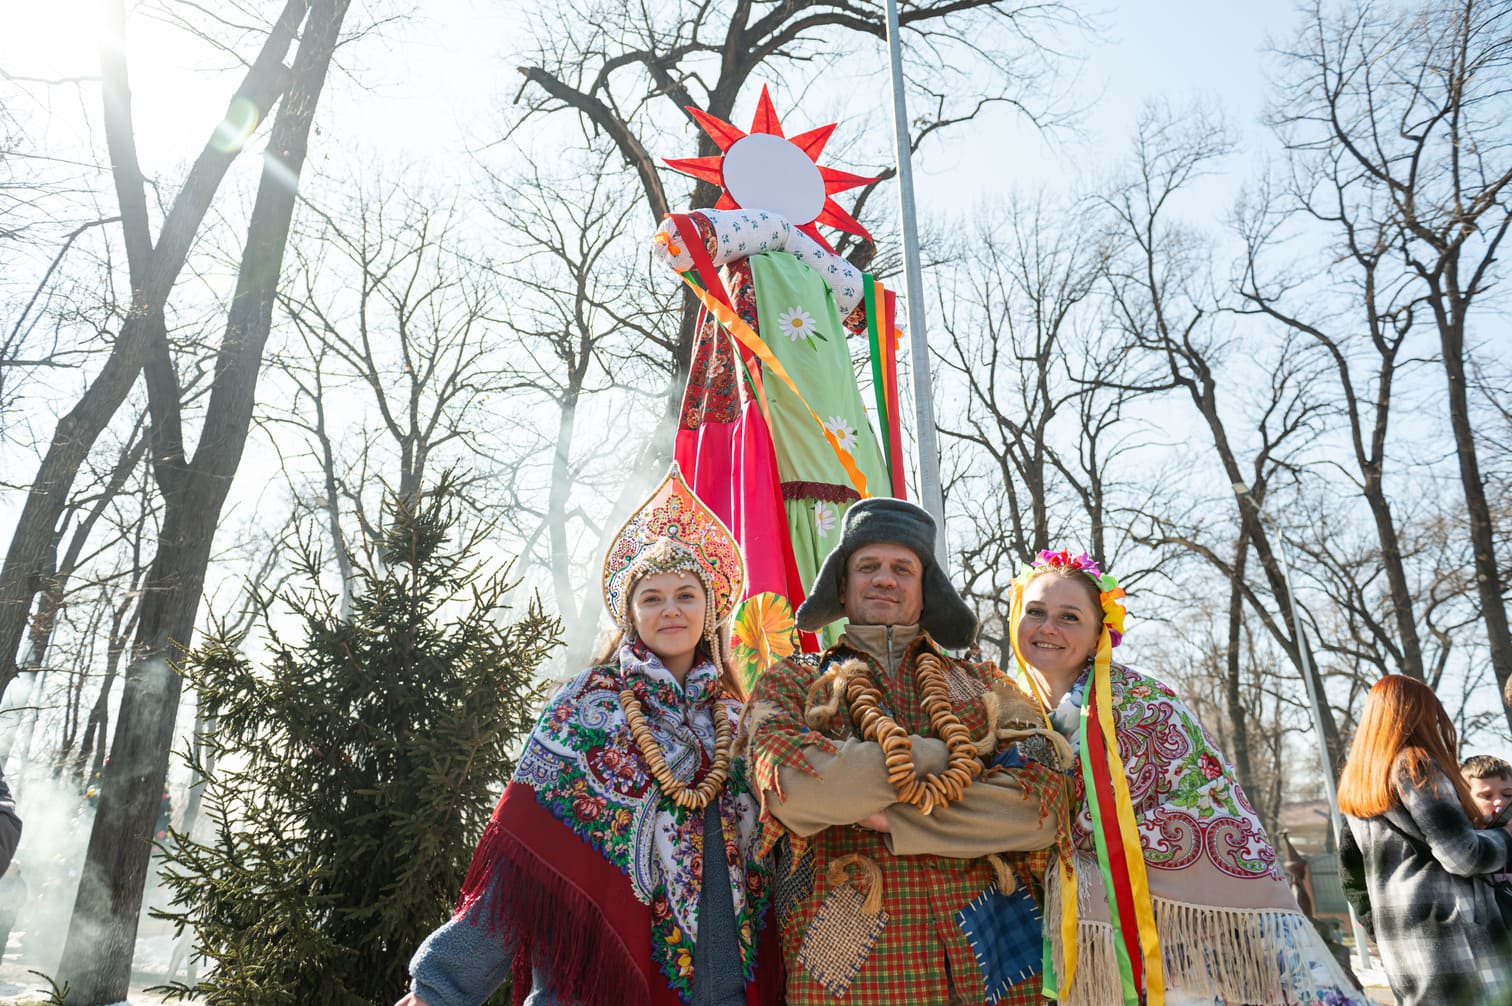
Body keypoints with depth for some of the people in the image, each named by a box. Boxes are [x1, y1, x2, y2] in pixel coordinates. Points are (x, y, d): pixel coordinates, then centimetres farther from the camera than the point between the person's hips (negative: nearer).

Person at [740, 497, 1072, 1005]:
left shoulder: (985, 687, 11)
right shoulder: (790, 684, 6)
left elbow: (1038, 807, -6)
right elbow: (792, 787, -15)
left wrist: (893, 819, -13)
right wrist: (936, 757, -11)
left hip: (988, 962, 2)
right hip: (850, 964, -2)